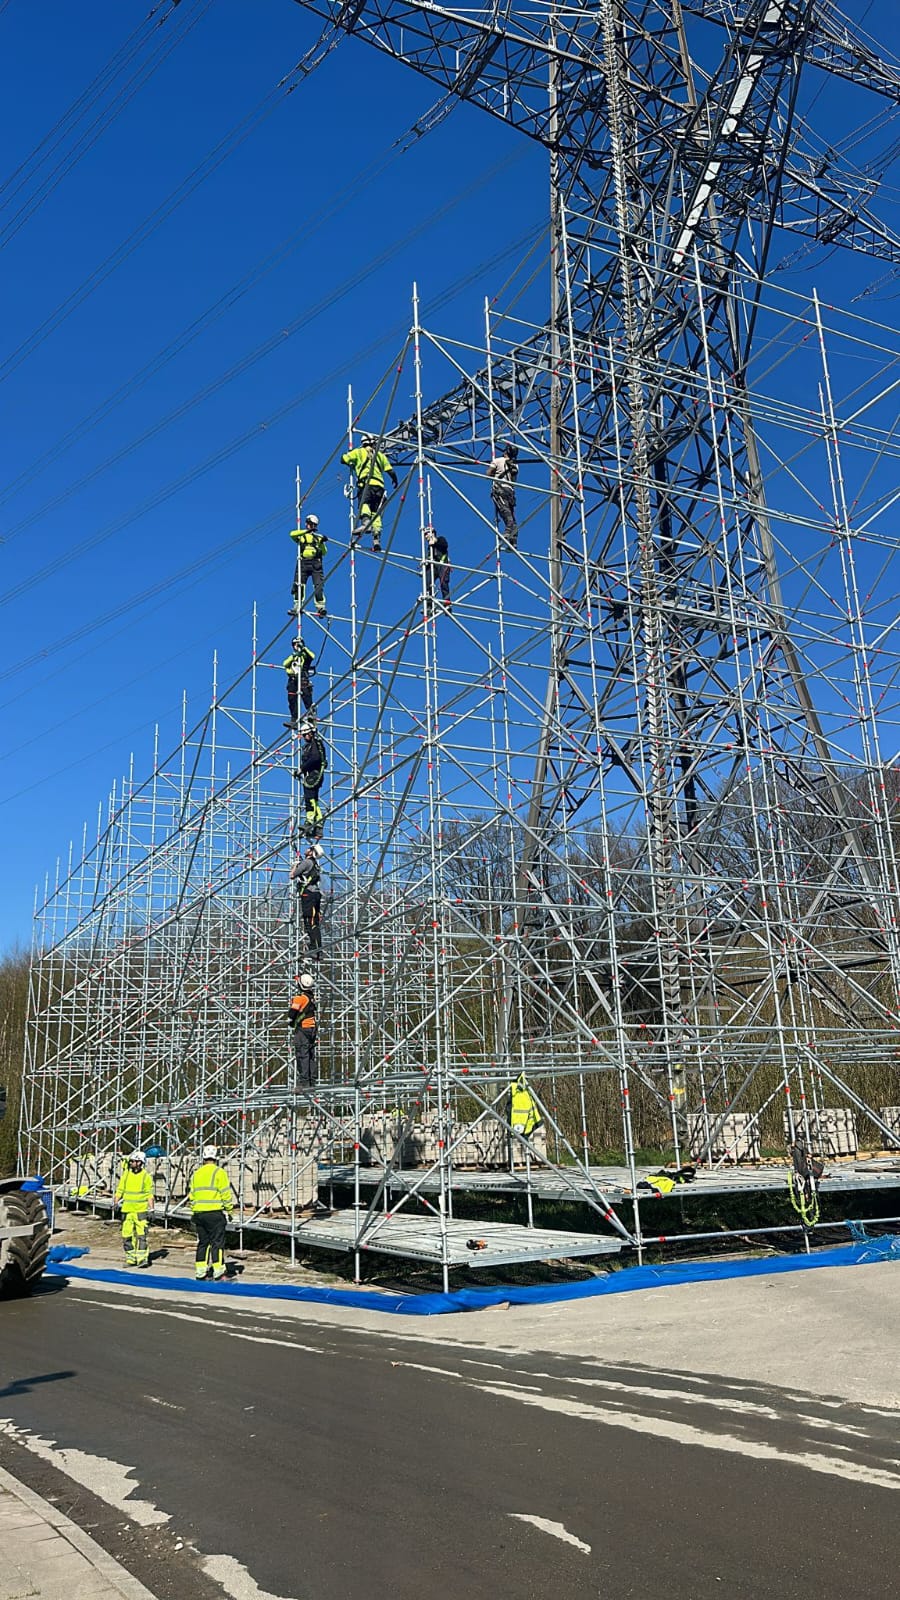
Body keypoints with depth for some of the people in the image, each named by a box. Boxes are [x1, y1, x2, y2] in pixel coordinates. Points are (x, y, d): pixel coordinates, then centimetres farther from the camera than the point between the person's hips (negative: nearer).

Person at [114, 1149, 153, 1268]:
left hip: (141, 1211, -4)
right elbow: (120, 1190, 13)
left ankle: (143, 1258, -9)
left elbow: (150, 1195, 1)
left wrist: (151, 1209, -6)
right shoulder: (125, 1175, 10)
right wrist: (116, 1202, -3)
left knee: (142, 1235, -11)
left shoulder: (146, 1176, 0)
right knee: (127, 1235, 5)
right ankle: (131, 1259, 13)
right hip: (127, 1210, 4)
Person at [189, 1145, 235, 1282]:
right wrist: (229, 1210, -1)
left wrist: (194, 1212, 20)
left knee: (202, 1242, 13)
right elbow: (226, 1194, -9)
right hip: (215, 1213, -6)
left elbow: (192, 1195, 15)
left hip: (199, 1213, 6)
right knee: (217, 1242, -2)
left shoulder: (197, 1174, 12)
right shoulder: (219, 1172, -6)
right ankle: (218, 1271, -4)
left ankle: (200, 1271, 14)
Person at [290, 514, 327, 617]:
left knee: (319, 586, -12)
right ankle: (298, 606, -3)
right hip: (303, 563, 0)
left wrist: (322, 543, -10)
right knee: (299, 585, -6)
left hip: (316, 565, 0)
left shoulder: (319, 537, 20)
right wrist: (307, 531, -16)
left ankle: (320, 607, -18)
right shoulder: (301, 535, 16)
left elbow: (324, 553, 10)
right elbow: (292, 534, -8)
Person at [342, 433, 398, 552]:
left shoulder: (359, 452, 17)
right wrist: (395, 481, 37)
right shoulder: (380, 455, 25)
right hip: (379, 485, 3)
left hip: (366, 484, -3)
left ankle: (365, 522, -55)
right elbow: (391, 471, 19)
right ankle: (376, 539, -10)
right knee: (376, 512, 3)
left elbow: (343, 459, 14)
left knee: (363, 503, -22)